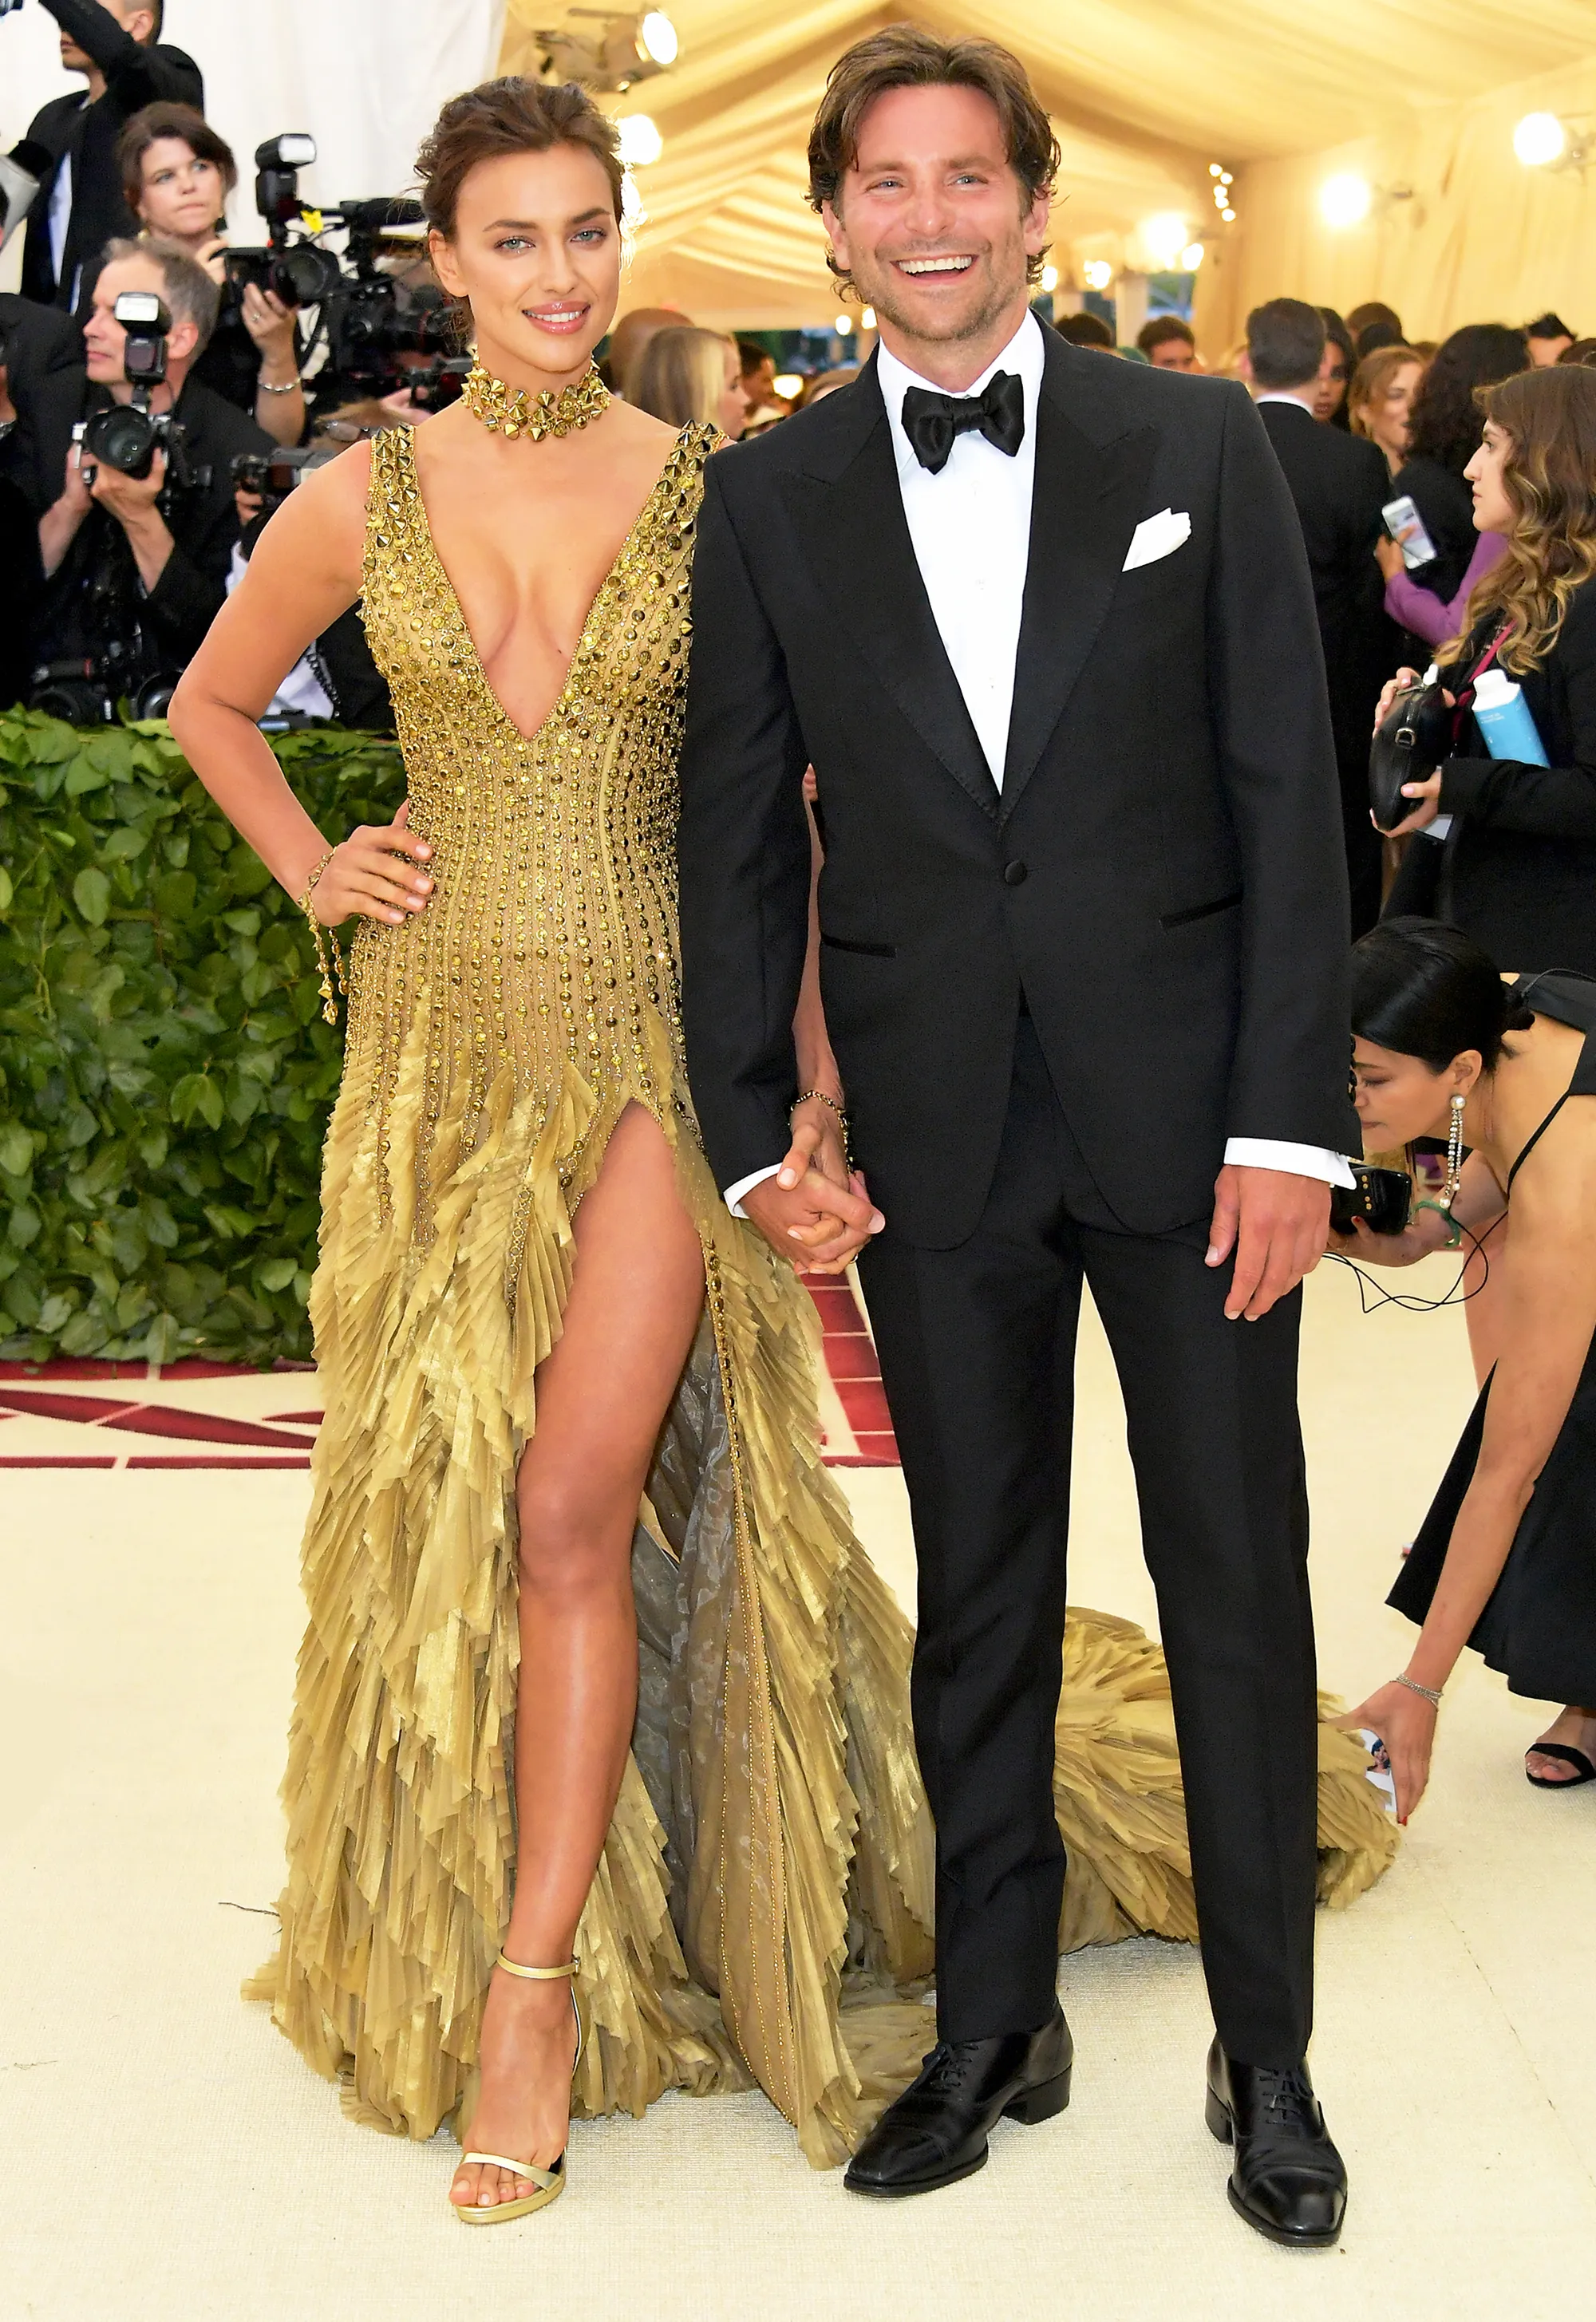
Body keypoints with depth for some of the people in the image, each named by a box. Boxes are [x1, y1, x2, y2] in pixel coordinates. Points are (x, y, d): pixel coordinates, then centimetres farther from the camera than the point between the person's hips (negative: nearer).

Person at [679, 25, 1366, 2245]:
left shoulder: (1200, 448, 1)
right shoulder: (767, 499, 5)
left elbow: (1287, 798, -2)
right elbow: (739, 840, 6)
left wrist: (1290, 1120, -8)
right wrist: (753, 1134, -1)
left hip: (1185, 1107, -1)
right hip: (939, 1131, 1)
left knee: (1237, 1582, 5)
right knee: (978, 1588, 11)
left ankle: (1268, 2056, 20)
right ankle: (993, 2023, 27)